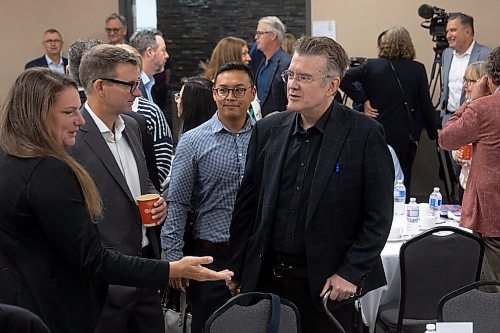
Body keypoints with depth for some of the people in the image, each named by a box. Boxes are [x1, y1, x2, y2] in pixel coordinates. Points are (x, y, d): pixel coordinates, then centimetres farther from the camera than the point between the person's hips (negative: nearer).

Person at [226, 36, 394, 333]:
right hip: (267, 279, 4)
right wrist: (236, 270, 8)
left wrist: (351, 273, -11)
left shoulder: (365, 134, -7)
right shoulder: (267, 131, 6)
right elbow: (247, 204, 10)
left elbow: (379, 215, -7)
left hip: (330, 285, -3)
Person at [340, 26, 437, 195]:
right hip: (405, 138, 0)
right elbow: (425, 105, 0)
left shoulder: (371, 66, -4)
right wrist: (433, 133, 10)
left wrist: (363, 100, -9)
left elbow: (344, 78, -16)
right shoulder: (417, 69, -2)